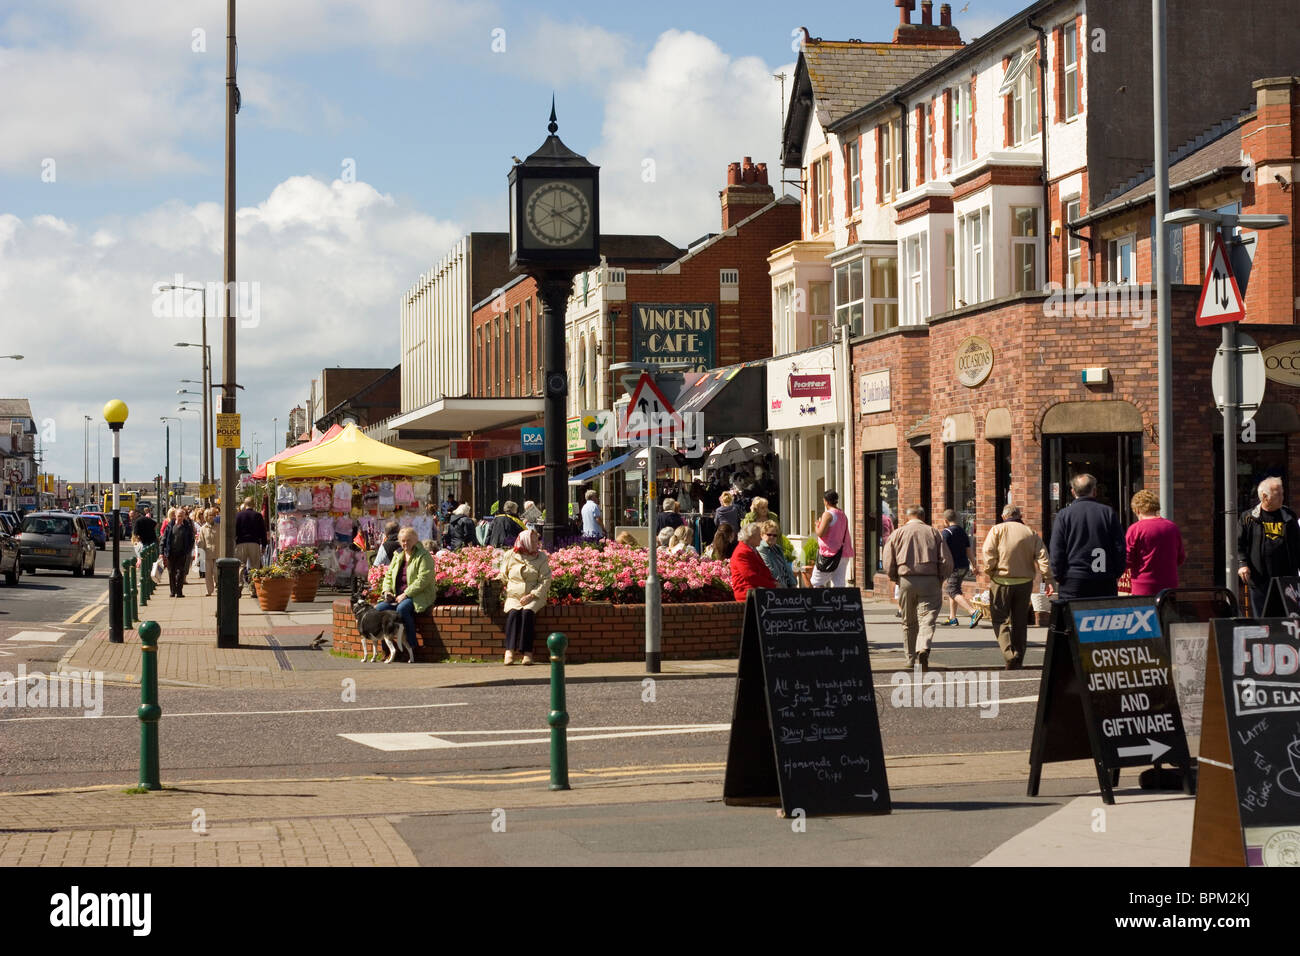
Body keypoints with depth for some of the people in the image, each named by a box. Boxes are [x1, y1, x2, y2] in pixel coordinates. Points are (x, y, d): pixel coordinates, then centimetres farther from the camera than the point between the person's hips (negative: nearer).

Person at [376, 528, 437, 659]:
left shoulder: (423, 556, -5)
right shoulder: (398, 556, 19)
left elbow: (423, 579, -15)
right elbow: (388, 575, 22)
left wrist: (405, 595, -19)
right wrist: (387, 590, 0)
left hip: (419, 595, -7)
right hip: (397, 597, 7)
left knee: (402, 608, -37)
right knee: (378, 608, -18)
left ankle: (412, 647, -27)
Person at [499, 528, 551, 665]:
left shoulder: (541, 557, 4)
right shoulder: (510, 556, 6)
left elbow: (545, 580, -1)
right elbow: (503, 578, 14)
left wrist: (531, 596, -12)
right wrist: (508, 592, -2)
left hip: (534, 597, -1)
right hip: (513, 596, 1)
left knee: (527, 612, -32)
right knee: (513, 612, -30)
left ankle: (527, 652, -35)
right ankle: (510, 650, -35)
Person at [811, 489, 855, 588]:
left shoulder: (828, 514, -11)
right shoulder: (843, 515, 12)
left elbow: (821, 533, -16)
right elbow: (847, 536, 16)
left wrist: (817, 524, 1)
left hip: (830, 554, -7)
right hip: (843, 554, 7)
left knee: (816, 582, 1)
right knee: (839, 584, 5)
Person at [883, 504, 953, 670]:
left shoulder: (897, 534, 9)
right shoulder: (934, 533, 9)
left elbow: (888, 564, 2)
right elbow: (946, 561, 2)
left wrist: (896, 579, 16)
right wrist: (940, 579, 14)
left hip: (906, 580, 1)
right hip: (930, 580, -1)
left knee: (909, 622, 13)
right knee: (927, 619, -7)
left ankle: (912, 658, 18)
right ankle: (923, 649, -30)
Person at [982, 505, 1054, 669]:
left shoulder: (997, 530, -1)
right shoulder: (1031, 533, 8)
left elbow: (989, 554, -13)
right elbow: (1042, 557, 0)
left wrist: (989, 572, -2)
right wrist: (1048, 579, -3)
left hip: (1001, 581, -3)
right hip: (1025, 582, 3)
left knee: (1001, 620, 2)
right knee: (1020, 622, 12)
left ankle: (1009, 654, -18)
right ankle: (1018, 661, 15)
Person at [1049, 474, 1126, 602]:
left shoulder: (1063, 515, 0)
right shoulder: (1109, 512, 4)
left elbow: (1056, 551, -2)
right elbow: (1120, 547, 4)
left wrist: (1059, 577, 6)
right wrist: (1117, 574, 13)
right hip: (1105, 582, 2)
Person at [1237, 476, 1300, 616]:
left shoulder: (1288, 517, 9)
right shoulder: (1249, 517, 3)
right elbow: (1238, 544, 4)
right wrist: (1243, 564, -11)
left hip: (1285, 580, 1)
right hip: (1259, 582, -1)